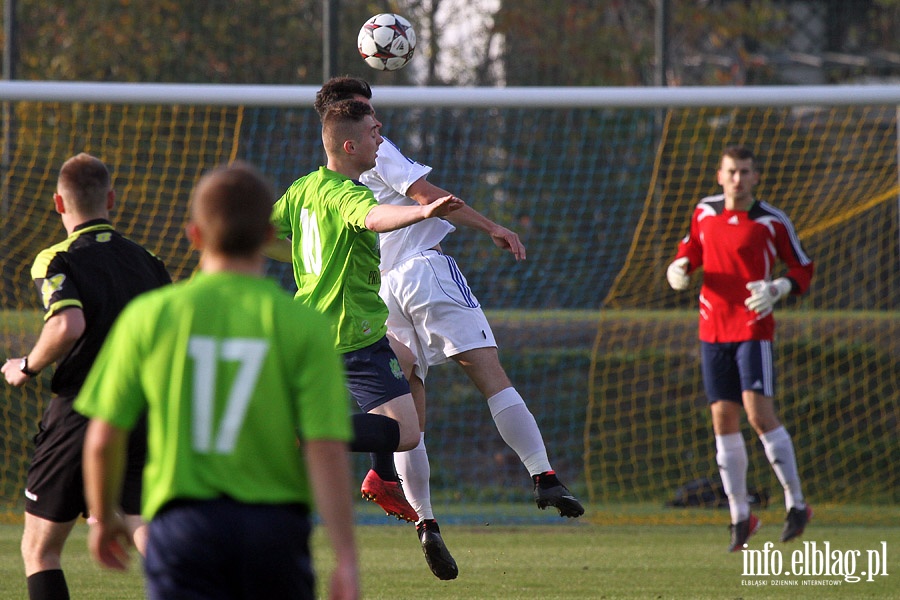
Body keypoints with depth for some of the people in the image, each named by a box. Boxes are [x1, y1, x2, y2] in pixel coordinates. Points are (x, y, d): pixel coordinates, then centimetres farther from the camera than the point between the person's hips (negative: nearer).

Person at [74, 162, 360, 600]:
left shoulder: (149, 316, 0)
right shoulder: (302, 325, -4)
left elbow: (104, 439, 2)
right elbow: (326, 449, -10)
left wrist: (104, 517, 21)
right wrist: (346, 561, -9)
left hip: (183, 527, 0)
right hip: (274, 526, 0)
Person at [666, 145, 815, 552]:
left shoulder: (772, 222, -3)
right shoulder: (704, 212, 8)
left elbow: (803, 270, 3)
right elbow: (691, 251, 23)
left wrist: (777, 289, -16)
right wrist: (679, 270, 0)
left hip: (754, 329, -4)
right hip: (712, 331, 4)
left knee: (759, 413, -16)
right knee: (724, 421, 2)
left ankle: (796, 504, -7)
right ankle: (740, 518, 10)